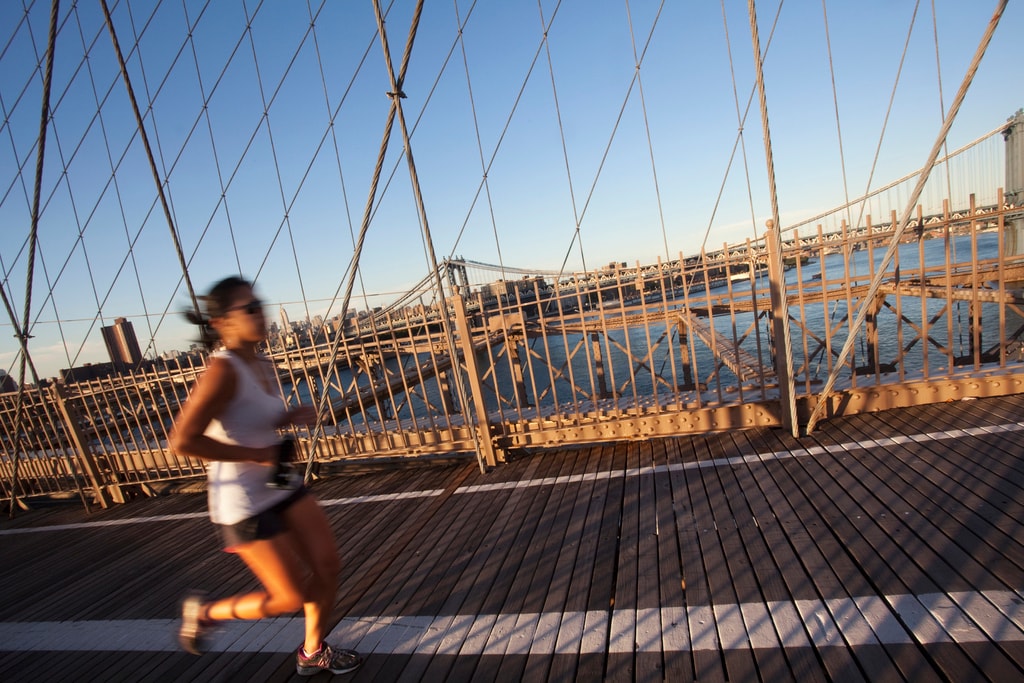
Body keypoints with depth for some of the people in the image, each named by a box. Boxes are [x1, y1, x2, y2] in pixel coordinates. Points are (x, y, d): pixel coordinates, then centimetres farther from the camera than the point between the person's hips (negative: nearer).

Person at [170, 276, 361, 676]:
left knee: (328, 566, 8)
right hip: (242, 501, -8)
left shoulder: (263, 366, 3)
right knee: (292, 597, 4)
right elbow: (183, 440, -28)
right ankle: (205, 612, 29)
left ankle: (312, 653, 32)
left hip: (281, 486, 8)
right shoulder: (223, 370, -22)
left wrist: (292, 417, -1)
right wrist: (256, 455, -23)